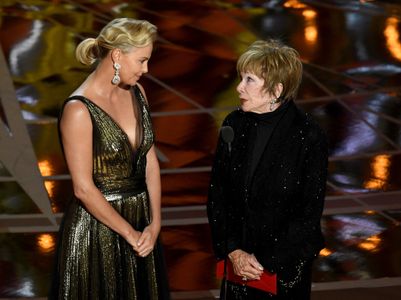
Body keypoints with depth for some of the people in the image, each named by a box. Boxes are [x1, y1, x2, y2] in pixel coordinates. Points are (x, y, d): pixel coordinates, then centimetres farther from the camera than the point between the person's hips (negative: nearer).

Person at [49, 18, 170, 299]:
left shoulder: (136, 92, 3)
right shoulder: (79, 110, -18)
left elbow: (150, 162, 4)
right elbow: (84, 188, -18)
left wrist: (154, 224, -5)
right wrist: (130, 234, -13)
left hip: (140, 220, 6)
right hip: (97, 225, -6)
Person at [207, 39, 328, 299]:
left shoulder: (310, 137, -15)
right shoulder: (234, 124, -3)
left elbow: (309, 214, -13)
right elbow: (217, 193, 1)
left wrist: (266, 262, -13)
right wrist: (233, 251, -8)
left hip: (286, 266, -3)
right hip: (238, 261, 4)